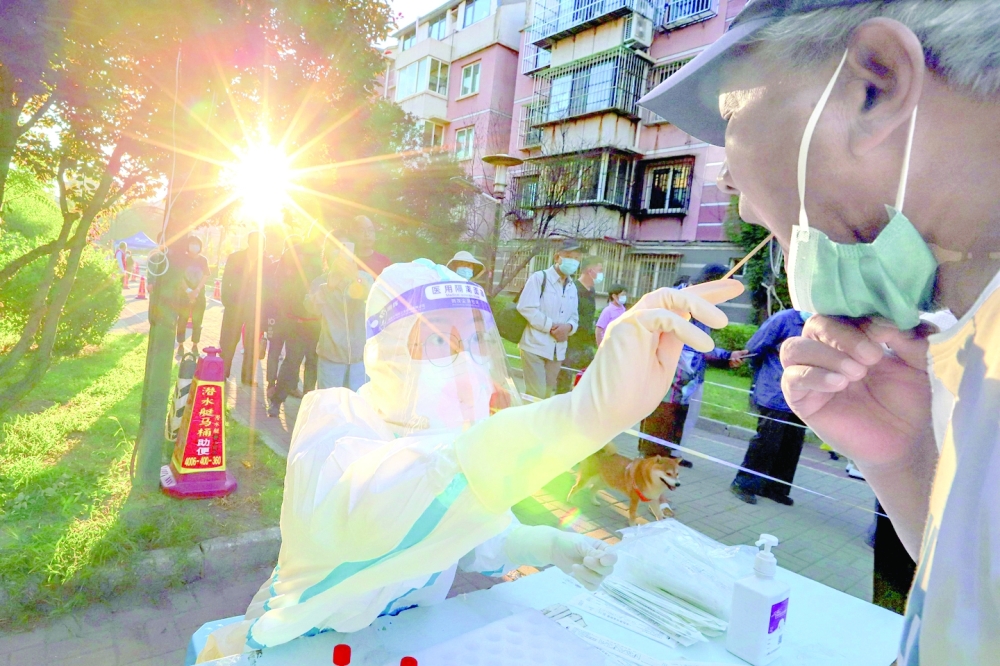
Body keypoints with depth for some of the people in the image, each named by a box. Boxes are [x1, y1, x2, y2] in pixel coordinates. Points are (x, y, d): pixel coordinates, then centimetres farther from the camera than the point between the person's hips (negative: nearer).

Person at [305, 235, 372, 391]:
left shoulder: (363, 277, -2)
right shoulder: (320, 282, 1)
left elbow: (368, 294, -25)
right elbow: (311, 307, -18)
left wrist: (356, 276, -48)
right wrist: (328, 287, -38)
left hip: (361, 355, -1)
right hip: (330, 355, 1)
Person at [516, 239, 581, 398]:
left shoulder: (572, 287, 15)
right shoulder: (539, 278, -6)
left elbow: (574, 316, 14)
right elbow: (525, 307, -16)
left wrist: (569, 326, -10)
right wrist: (551, 326, -19)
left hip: (557, 350, 7)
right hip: (535, 346, -6)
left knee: (547, 394, 13)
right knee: (536, 395, -8)